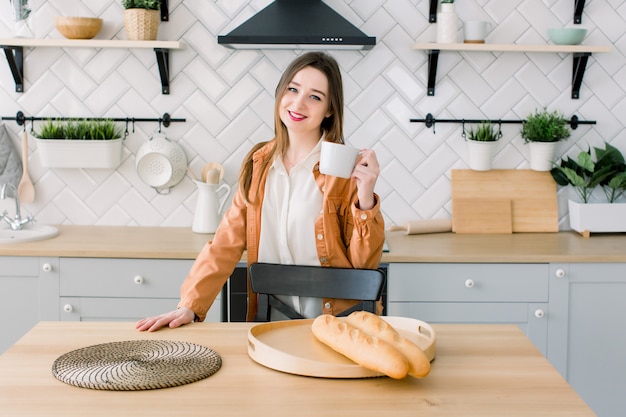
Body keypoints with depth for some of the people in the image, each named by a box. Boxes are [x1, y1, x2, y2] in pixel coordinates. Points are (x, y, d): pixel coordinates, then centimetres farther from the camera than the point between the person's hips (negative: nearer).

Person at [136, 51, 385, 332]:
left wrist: (366, 199, -20)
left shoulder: (346, 170, -5)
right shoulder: (259, 163, 6)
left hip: (335, 324, -3)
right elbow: (227, 242, 3)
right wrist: (190, 306, -8)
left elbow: (365, 263, -5)